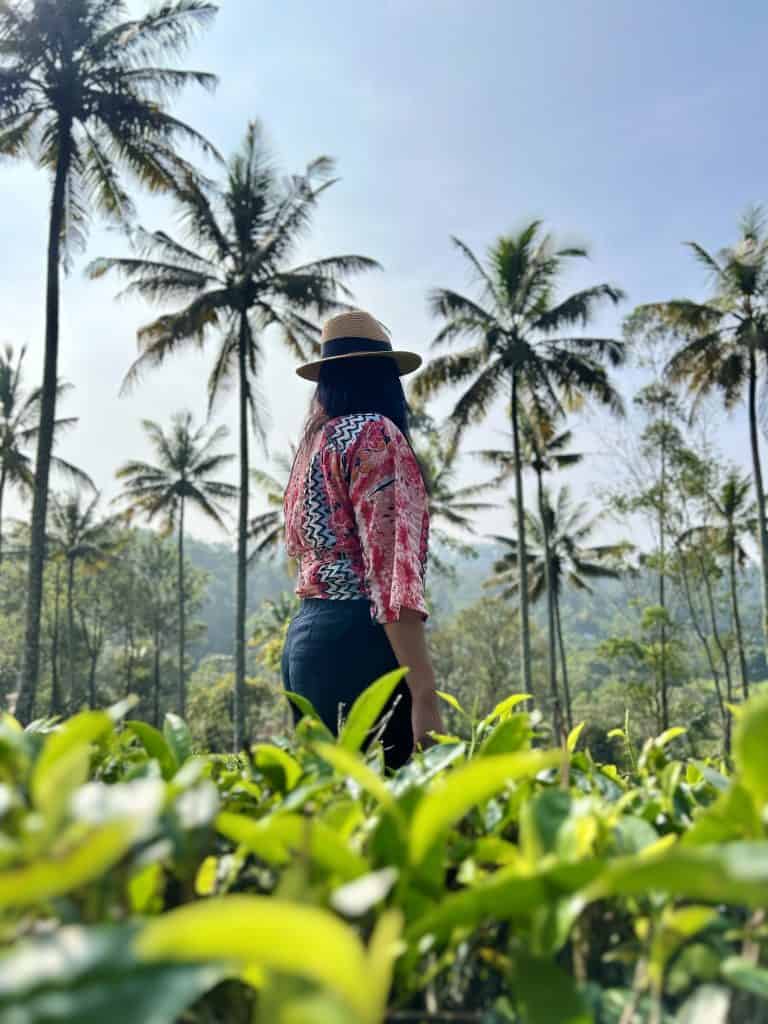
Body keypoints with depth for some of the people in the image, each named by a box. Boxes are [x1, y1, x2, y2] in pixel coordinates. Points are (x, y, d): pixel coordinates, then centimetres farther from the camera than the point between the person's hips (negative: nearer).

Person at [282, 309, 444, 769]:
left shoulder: (315, 442, 20)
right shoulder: (375, 433, -4)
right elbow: (391, 564, -16)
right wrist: (425, 694, -20)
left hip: (305, 633, 9)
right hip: (358, 637, -9)